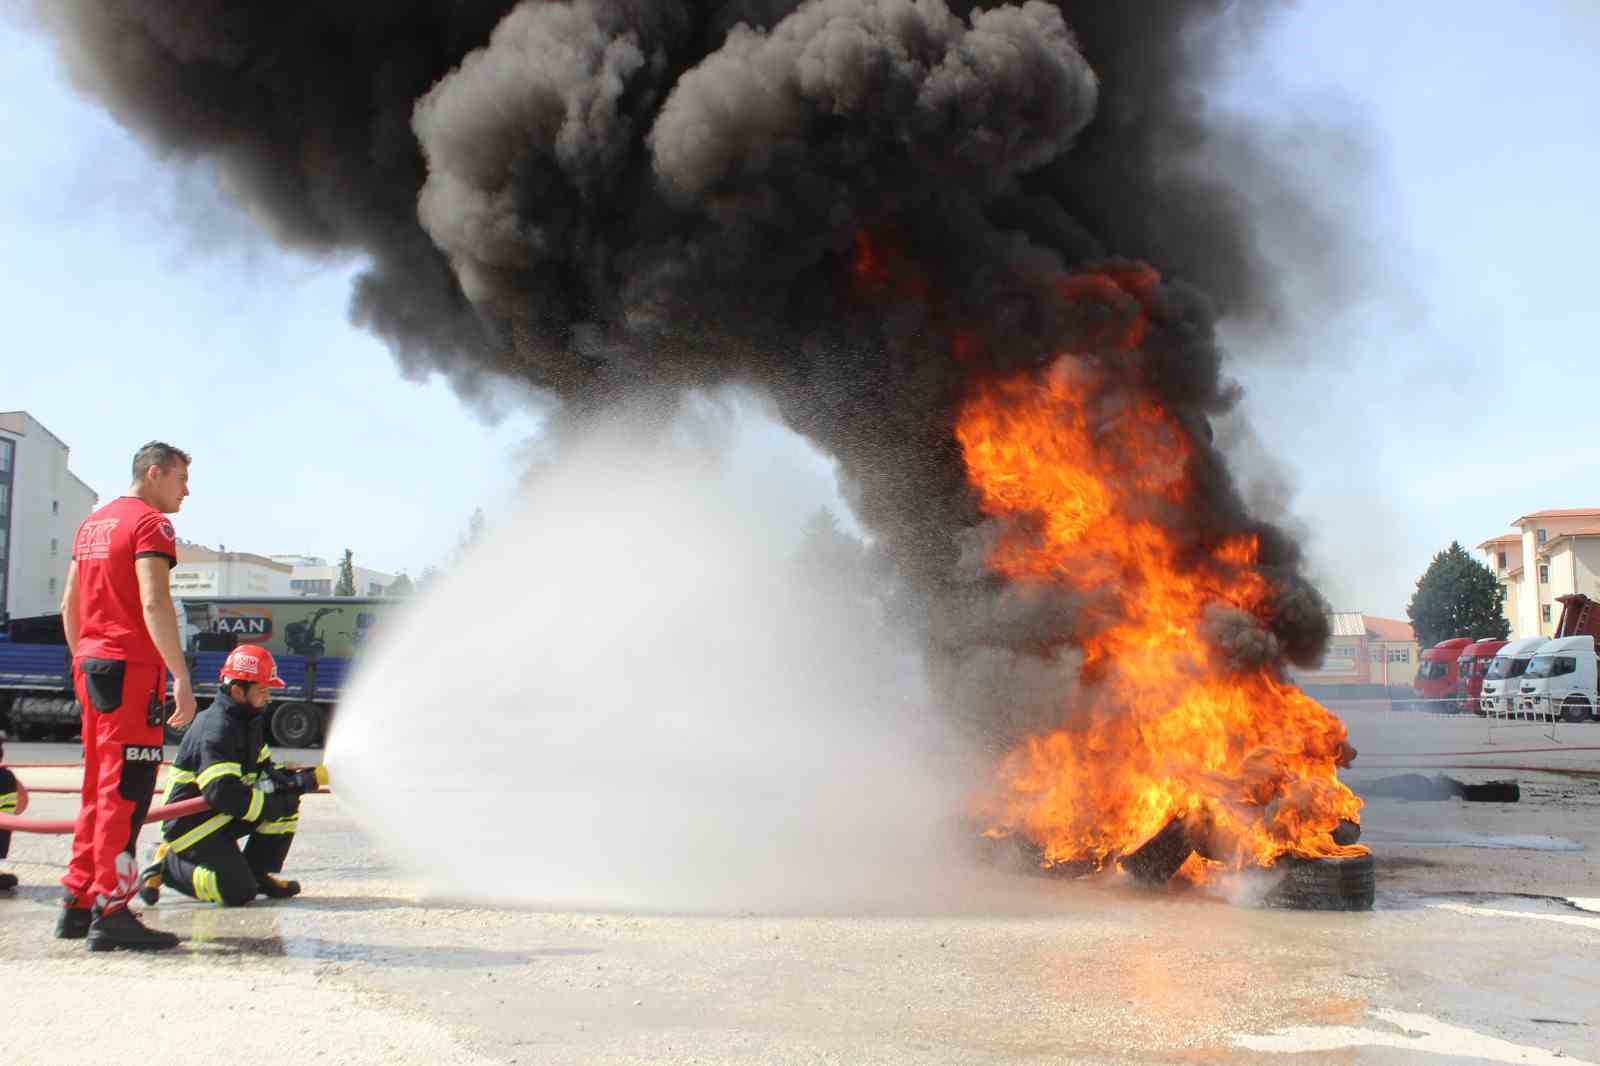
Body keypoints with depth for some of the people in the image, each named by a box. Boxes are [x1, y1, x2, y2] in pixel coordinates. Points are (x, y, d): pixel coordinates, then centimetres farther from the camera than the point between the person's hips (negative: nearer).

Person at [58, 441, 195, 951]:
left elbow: (69, 608, 21)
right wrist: (182, 678, -22)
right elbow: (154, 605, -20)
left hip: (91, 666, 9)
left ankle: (78, 905, 17)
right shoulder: (150, 523, -9)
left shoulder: (92, 524, 18)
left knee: (99, 790, 14)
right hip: (132, 668, -9)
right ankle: (110, 913, -8)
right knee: (125, 794, -8)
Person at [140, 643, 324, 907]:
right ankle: (167, 865, -1)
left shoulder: (248, 720, 8)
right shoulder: (216, 729, -23)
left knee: (288, 803, -6)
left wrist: (307, 779, -7)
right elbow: (224, 795, -31)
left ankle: (258, 873, 6)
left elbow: (265, 773, 11)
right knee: (238, 892, -21)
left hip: (221, 815, 9)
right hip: (190, 823, -9)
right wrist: (280, 805, -26)